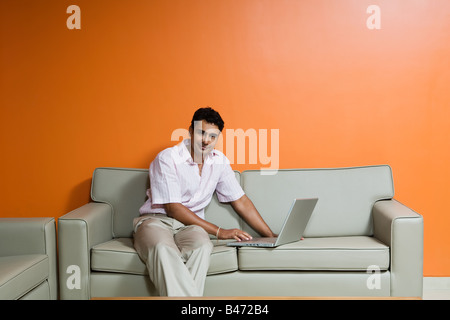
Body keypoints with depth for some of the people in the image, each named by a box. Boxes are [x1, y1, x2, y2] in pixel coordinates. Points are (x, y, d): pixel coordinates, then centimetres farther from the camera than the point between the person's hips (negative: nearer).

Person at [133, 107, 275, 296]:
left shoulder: (219, 161, 9)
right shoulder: (167, 158, -9)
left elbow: (240, 201, 14)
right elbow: (173, 209, -11)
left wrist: (271, 237, 9)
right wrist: (219, 232, -13)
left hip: (190, 225, 4)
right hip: (156, 221, -4)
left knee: (201, 245, -35)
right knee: (163, 250, -40)